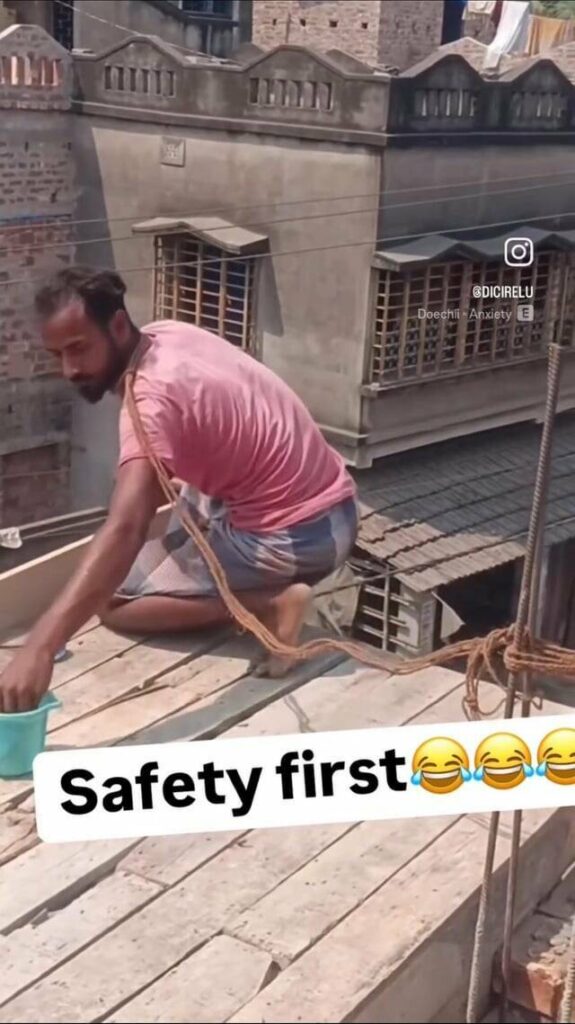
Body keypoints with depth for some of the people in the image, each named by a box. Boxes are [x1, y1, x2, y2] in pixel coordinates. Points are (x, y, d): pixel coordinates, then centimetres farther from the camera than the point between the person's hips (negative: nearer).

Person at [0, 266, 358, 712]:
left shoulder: (153, 398, -23)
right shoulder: (169, 335, 4)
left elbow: (125, 531, -37)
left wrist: (40, 647, -44)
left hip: (294, 540, -9)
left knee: (114, 601, 2)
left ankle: (268, 603, -10)